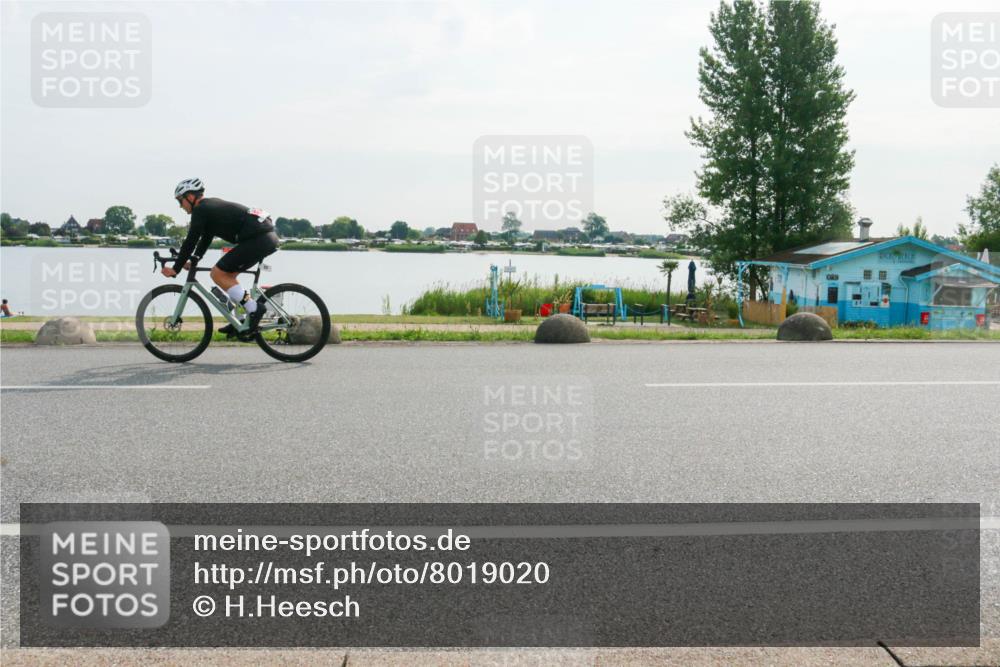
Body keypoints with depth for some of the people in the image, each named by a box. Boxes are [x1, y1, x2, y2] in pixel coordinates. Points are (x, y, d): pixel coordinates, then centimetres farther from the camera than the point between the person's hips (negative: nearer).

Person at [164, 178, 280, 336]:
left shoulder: (200, 210, -4)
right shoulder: (211, 206, 25)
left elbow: (190, 242, -5)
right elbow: (205, 239, 33)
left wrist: (175, 269, 3)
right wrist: (192, 262, 31)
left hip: (257, 239, -10)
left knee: (217, 274, -4)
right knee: (228, 275, 18)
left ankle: (254, 308, -8)